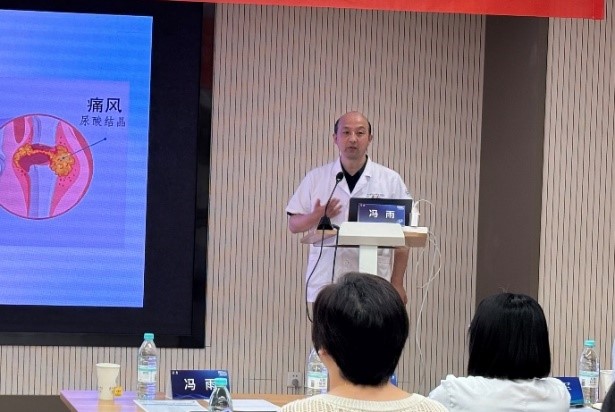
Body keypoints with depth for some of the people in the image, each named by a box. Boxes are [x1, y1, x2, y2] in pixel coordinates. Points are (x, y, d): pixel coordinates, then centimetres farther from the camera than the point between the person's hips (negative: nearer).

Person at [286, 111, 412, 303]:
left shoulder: (390, 180, 6)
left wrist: (397, 284, 0)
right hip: (326, 283, 1)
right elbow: (294, 224, 12)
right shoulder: (315, 178, 9)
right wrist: (316, 217, -10)